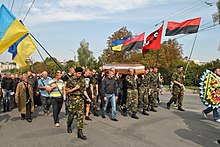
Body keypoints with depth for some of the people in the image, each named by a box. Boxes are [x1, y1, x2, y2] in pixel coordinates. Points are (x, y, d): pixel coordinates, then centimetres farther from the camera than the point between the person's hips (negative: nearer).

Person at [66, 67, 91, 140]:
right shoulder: (70, 80, -5)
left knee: (80, 115, -2)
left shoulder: (83, 80, 7)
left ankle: (80, 132, 1)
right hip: (73, 99, -3)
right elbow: (67, 91, -3)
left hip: (81, 100, 3)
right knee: (71, 114, 10)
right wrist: (75, 88, -15)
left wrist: (88, 97, 2)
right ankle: (69, 125, 41)